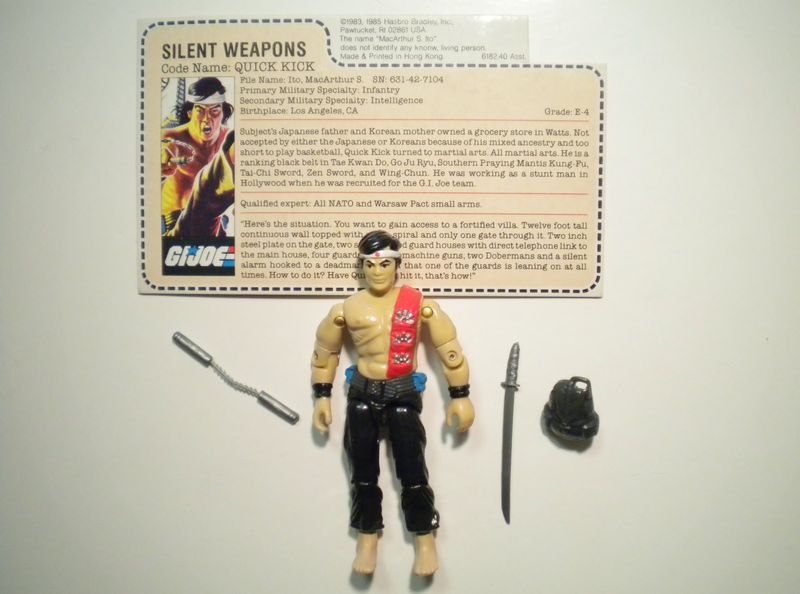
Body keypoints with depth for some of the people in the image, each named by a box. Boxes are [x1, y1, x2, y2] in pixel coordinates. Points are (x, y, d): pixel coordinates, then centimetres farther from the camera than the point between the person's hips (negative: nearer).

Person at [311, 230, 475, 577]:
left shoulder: (419, 304, -8)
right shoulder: (348, 308, -2)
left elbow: (449, 349, -4)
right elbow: (326, 352, 11)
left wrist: (460, 397, -4)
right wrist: (322, 397, 10)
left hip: (404, 393, -2)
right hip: (362, 394, 2)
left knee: (412, 468, -2)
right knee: (363, 470, 6)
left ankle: (425, 540, 16)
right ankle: (367, 538, 23)